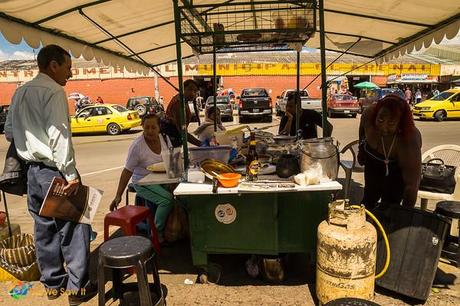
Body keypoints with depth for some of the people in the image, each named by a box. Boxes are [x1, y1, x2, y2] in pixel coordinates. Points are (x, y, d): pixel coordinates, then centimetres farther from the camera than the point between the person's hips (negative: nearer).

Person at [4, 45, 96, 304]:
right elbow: (59, 135, -21)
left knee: (45, 227, 15)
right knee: (73, 226, 1)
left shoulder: (20, 92, 13)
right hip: (54, 171, -8)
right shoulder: (54, 91, -13)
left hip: (33, 170, 9)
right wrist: (70, 174, -20)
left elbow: (9, 131, 19)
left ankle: (53, 283, 29)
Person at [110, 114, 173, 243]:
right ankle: (156, 234, -10)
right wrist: (118, 196, -16)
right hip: (143, 183, -6)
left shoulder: (163, 137, 1)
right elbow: (127, 171, -13)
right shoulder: (137, 145, -16)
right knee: (167, 199, -29)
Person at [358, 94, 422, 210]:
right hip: (373, 161, 3)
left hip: (398, 169, -2)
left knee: (390, 203, -2)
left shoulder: (410, 139, -40)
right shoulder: (368, 115, -31)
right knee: (370, 197, 8)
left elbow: (412, 184, -38)